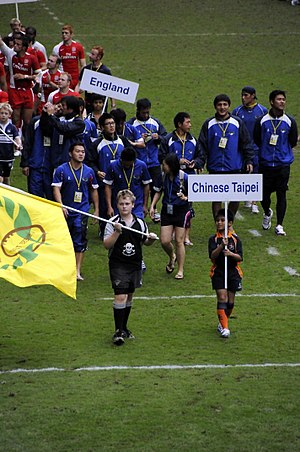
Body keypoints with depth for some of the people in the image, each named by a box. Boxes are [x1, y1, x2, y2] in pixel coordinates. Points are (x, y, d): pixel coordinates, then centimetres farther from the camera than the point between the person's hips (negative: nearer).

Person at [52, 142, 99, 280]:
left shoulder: (89, 171, 4)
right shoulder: (61, 170, -4)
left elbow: (93, 190, 15)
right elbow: (56, 189, -9)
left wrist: (96, 209, 14)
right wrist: (61, 206, -21)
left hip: (82, 211, 1)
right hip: (65, 210, -1)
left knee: (80, 241, -8)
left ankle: (77, 271, -6)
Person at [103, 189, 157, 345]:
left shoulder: (140, 223, 4)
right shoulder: (112, 223, -7)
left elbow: (144, 241, 17)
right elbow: (107, 245, -13)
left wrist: (151, 239, -5)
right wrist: (117, 232, -26)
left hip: (135, 264, 5)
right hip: (118, 265, -5)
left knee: (129, 297, 14)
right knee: (120, 296, -13)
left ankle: (124, 328, 28)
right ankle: (118, 332, -9)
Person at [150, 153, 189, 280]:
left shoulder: (184, 177, -16)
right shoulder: (164, 176, -3)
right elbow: (159, 191, 12)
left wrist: (185, 198, -28)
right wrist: (152, 206, 3)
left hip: (181, 210, -4)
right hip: (166, 211, 4)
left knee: (179, 241, 0)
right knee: (164, 241, -1)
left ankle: (180, 270, 14)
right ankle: (172, 257, 34)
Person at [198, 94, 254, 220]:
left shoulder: (237, 123, 4)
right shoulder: (209, 124, 3)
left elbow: (246, 143, 8)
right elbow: (202, 145, 4)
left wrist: (249, 161, 2)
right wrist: (200, 163, -4)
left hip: (234, 168, 0)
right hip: (215, 168, 0)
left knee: (235, 198, 2)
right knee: (216, 199, 2)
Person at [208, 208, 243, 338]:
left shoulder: (235, 239, 0)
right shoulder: (213, 239, -2)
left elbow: (240, 257, -4)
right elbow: (212, 255, -14)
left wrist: (231, 253, -23)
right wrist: (221, 246, -27)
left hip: (233, 273, 2)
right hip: (218, 272, -2)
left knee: (230, 301, 6)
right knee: (222, 298, -12)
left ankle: (222, 323, 27)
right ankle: (224, 327, -12)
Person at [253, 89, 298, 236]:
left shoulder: (290, 122, 1)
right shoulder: (262, 121, -1)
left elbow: (293, 142, 10)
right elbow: (256, 140, 7)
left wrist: (282, 151, 10)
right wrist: (266, 150, 8)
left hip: (283, 164, 0)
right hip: (265, 163, 0)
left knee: (281, 194, -2)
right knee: (264, 194, 5)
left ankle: (279, 225, 6)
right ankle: (267, 213, 37)